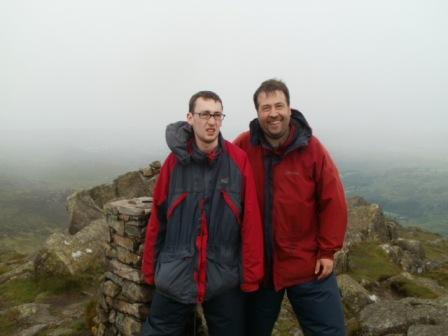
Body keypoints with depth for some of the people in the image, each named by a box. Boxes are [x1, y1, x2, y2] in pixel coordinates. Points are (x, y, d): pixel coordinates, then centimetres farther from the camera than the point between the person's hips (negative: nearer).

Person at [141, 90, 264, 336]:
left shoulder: (239, 160, -6)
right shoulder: (175, 161, -2)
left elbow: (251, 221, -7)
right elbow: (157, 219, 3)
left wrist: (251, 274, -6)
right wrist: (150, 269, 7)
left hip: (226, 279, 0)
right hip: (175, 278, 1)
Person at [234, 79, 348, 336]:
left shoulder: (312, 148, -10)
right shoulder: (243, 147, -8)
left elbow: (333, 203, -6)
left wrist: (327, 251, -6)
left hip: (308, 265, -1)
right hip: (257, 265, 1)